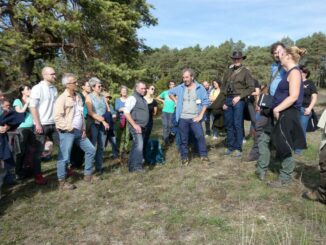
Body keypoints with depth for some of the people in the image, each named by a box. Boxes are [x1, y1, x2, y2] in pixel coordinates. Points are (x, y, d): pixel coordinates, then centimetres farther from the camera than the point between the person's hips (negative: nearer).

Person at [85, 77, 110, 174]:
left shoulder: (102, 97, 12)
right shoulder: (89, 97, -3)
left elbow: (108, 110, 11)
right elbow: (90, 113, -13)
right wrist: (103, 121, -17)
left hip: (103, 125, 5)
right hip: (94, 124, -5)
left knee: (101, 147, 7)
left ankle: (99, 167, 16)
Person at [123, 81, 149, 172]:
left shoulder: (143, 99, 16)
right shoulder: (132, 98, -12)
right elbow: (126, 113, -19)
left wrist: (143, 125, 16)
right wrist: (135, 125, -21)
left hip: (142, 127, 9)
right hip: (136, 126, -9)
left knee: (137, 145, 14)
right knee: (139, 145, -13)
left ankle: (132, 164, 25)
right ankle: (136, 166, -3)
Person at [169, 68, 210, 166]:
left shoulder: (200, 88, -2)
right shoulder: (180, 88, 4)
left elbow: (205, 102, -2)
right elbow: (170, 93, 21)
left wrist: (201, 115, -7)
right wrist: (176, 101, 7)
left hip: (195, 118, -1)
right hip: (182, 118, 2)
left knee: (200, 136, -4)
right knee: (184, 139, 7)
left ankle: (203, 155, 11)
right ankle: (184, 157, 19)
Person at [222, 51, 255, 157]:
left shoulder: (245, 72, 3)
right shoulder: (228, 71, 14)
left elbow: (251, 87, -3)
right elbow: (223, 86, 13)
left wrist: (239, 97, -12)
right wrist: (224, 101, 5)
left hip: (238, 100, -4)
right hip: (228, 99, 4)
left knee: (237, 124, -4)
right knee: (228, 124, 7)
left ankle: (238, 148, 4)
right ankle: (230, 146, 17)